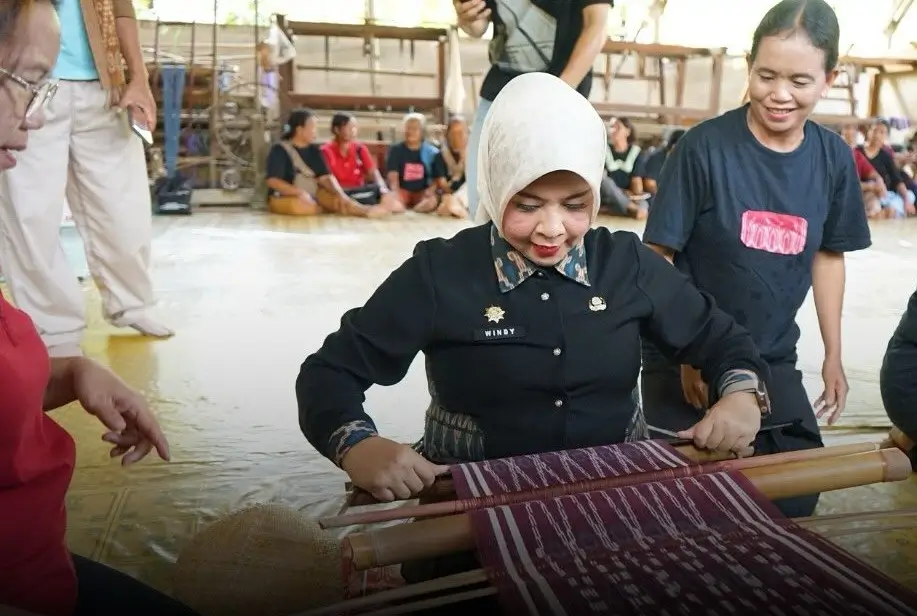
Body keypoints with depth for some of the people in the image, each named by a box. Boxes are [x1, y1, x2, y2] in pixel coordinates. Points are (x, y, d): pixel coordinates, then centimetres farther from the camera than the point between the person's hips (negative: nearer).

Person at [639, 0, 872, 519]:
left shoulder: (834, 158, -2)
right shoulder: (705, 147, -16)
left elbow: (827, 255, 11)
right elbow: (657, 255, -12)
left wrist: (833, 355, 10)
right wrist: (687, 353, -16)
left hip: (774, 361, 4)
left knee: (797, 495, 9)